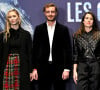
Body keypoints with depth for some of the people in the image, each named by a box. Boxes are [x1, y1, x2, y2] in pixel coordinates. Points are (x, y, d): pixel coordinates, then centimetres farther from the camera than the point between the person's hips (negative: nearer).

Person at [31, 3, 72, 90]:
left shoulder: (63, 29, 3)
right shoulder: (39, 29, 6)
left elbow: (68, 50, 1)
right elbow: (35, 49, 5)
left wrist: (67, 69, -6)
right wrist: (34, 68, 0)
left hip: (59, 68, 0)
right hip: (43, 67, 1)